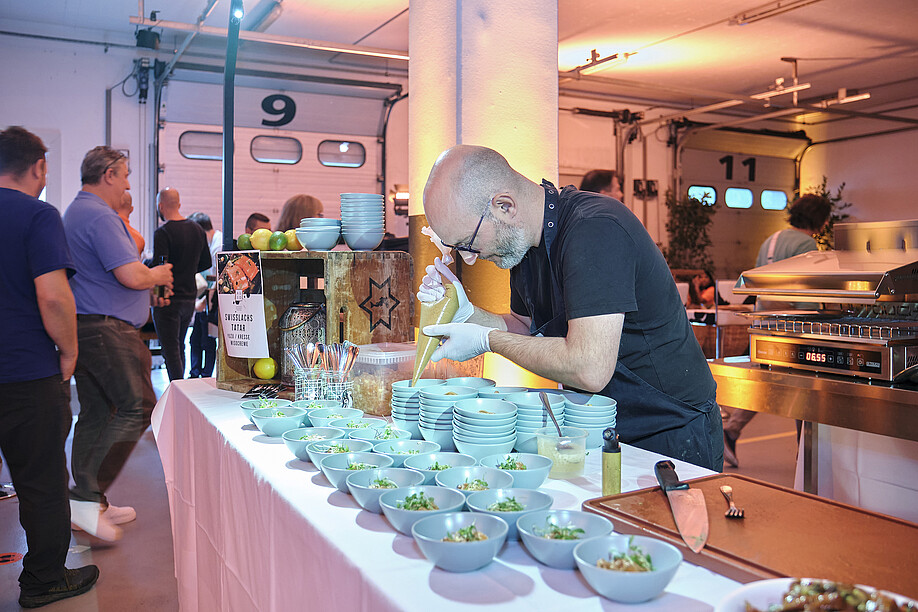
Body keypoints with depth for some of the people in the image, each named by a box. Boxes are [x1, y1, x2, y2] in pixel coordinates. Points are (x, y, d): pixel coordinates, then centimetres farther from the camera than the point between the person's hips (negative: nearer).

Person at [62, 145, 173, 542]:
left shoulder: (75, 212, 21)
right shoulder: (101, 217, -14)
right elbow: (131, 275, -22)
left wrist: (148, 291, 25)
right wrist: (157, 276, 0)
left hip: (84, 329, 11)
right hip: (106, 329, -11)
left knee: (97, 413, 13)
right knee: (136, 407, -10)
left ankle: (91, 505, 20)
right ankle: (86, 498, -9)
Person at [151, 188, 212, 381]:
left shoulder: (162, 233, -15)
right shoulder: (197, 229, 6)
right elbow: (206, 263, 13)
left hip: (168, 299, -7)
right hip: (190, 297, 7)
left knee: (171, 351, -3)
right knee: (179, 347, 20)